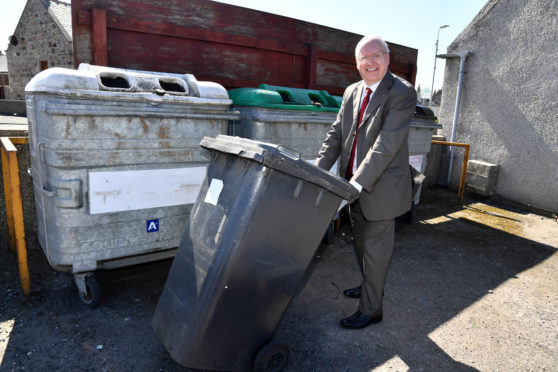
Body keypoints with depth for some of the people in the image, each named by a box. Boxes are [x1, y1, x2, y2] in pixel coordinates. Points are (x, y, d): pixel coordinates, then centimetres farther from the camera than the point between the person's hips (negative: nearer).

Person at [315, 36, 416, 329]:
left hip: (382, 186, -7)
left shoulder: (402, 92, -15)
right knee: (360, 242, 21)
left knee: (375, 247, 4)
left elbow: (387, 143, -24)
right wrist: (318, 171, -6)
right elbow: (336, 134, 5)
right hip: (356, 184, 7)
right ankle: (370, 286, 44)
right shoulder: (352, 92, 7)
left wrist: (357, 183, -29)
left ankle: (371, 310, 21)